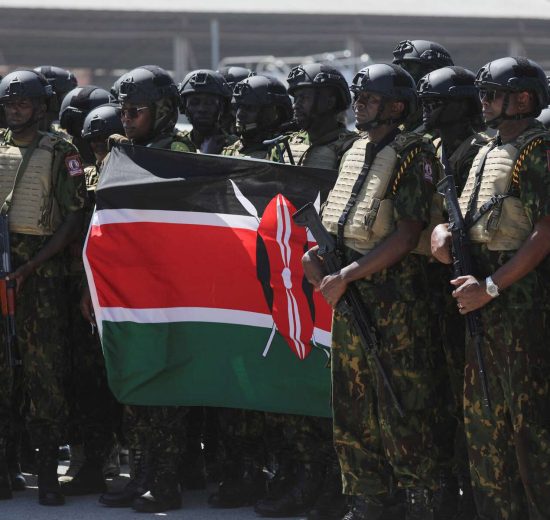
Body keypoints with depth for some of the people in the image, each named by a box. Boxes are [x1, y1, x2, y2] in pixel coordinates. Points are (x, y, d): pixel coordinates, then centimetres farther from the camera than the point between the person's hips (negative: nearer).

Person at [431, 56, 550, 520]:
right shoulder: (486, 154, 17)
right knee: (483, 412, 12)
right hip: (482, 296, 9)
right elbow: (465, 213, 26)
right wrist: (441, 229, 2)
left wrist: (492, 286, -20)